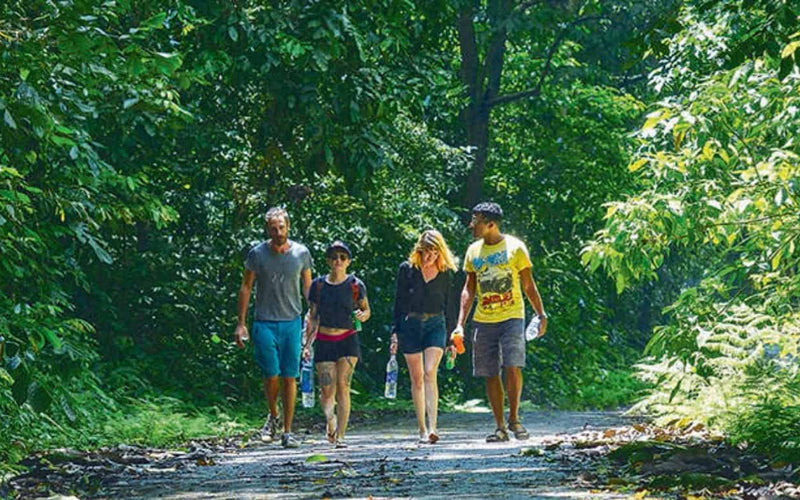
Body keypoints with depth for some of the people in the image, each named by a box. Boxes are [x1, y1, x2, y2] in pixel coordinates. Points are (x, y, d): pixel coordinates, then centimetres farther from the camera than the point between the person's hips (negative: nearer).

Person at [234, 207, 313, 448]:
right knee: (271, 375, -9)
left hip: (292, 322, 1)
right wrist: (241, 323, 0)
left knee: (289, 377, 0)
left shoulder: (301, 253, 2)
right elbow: (246, 287, 4)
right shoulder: (257, 254, -2)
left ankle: (287, 431, 7)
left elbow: (307, 288, 12)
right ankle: (273, 416, 19)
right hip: (265, 323, -1)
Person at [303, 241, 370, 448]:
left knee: (343, 387, -11)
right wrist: (307, 344, 3)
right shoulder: (318, 285, 3)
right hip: (324, 341, 1)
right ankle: (330, 419, 30)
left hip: (348, 340, -1)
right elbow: (312, 317, 8)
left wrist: (362, 315, -13)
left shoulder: (355, 285, -1)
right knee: (327, 390, -2)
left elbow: (366, 310, 11)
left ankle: (340, 436, -7)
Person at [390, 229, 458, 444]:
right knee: (416, 379, 4)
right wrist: (395, 333, 0)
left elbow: (447, 306, 12)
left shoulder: (444, 273, 6)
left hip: (435, 324, 0)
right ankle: (422, 429, 10)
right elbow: (399, 302, 5)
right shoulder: (407, 269, 2)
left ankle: (432, 427, -23)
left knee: (430, 373, -16)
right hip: (410, 325, 0)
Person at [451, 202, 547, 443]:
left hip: (512, 318, -4)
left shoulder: (514, 247, -3)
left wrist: (541, 314, -4)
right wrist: (460, 324, 5)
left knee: (512, 368, -16)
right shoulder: (473, 251, 9)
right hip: (483, 321, 4)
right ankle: (500, 427, 9)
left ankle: (514, 418, 1)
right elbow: (468, 290, 12)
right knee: (490, 375, 2)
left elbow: (528, 285, 2)